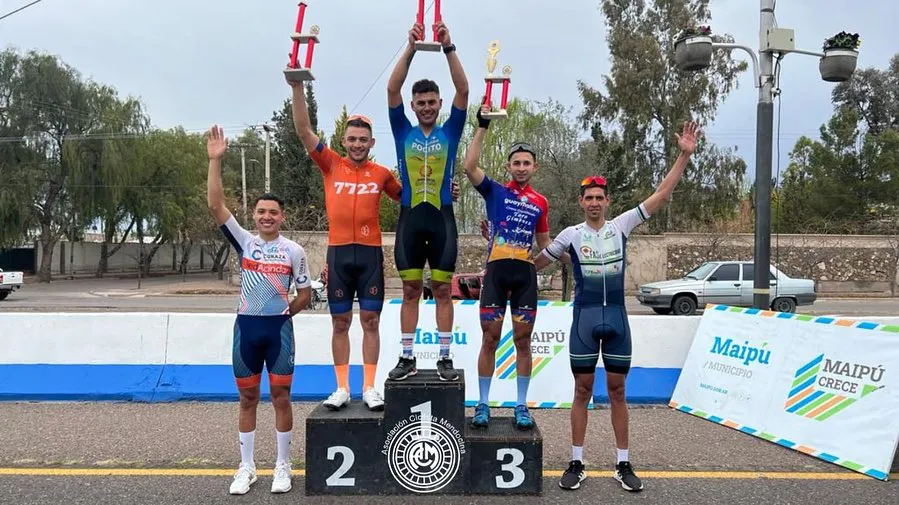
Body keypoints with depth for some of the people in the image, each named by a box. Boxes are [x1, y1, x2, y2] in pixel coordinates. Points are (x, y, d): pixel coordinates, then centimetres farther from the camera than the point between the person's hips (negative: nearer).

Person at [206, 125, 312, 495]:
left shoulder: (294, 251, 0)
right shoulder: (244, 242, 1)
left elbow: (305, 295, 7)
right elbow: (215, 205, -9)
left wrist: (282, 312, 0)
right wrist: (215, 160, -14)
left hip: (279, 328, -1)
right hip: (246, 326, 1)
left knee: (281, 397, 4)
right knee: (247, 398, 9)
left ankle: (282, 466, 17)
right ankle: (246, 467, 21)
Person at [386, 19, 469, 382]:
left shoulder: (449, 132, 8)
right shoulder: (404, 132, 8)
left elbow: (463, 90, -3)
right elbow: (392, 90, -2)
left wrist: (449, 48, -10)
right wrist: (410, 48, -10)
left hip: (442, 218, -1)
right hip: (410, 219, 1)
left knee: (443, 290, 4)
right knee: (410, 290, 5)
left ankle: (445, 358, 10)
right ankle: (407, 358, 13)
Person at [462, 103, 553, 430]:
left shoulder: (540, 203, 14)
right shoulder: (495, 191, 5)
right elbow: (469, 167, -12)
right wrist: (482, 128, -13)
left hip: (525, 274, 3)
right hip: (496, 271, -2)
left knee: (522, 340, 6)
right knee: (490, 339, 1)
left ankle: (521, 406, 15)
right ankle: (483, 404, 12)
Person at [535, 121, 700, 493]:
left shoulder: (622, 226, 3)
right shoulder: (571, 235, 1)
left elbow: (661, 195, 0)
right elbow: (535, 263, 11)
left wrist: (684, 156, -5)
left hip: (617, 317, 1)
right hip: (585, 317, -1)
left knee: (617, 391, 8)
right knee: (582, 391, 6)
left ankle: (623, 465, 17)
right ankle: (576, 464, 15)